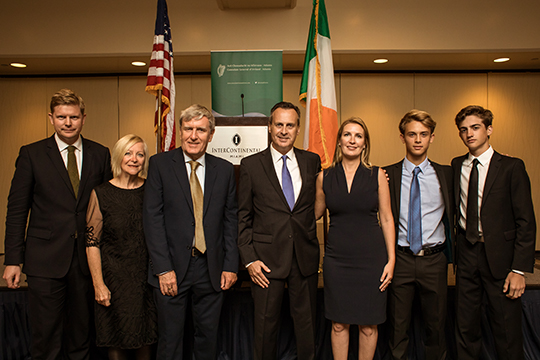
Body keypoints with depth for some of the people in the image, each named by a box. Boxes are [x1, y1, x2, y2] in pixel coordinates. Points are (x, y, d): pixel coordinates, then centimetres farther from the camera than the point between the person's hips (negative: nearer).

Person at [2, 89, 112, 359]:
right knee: (45, 338, 6)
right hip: (45, 260, -2)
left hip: (88, 258, 2)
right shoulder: (31, 154, 1)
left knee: (82, 335, 14)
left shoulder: (100, 154, 5)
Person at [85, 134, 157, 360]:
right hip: (115, 277, -2)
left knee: (146, 340, 12)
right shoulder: (101, 194, -5)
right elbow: (92, 242, -4)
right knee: (117, 342, 9)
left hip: (147, 276, 2)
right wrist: (98, 284, -8)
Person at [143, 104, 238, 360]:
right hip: (172, 268, -2)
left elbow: (231, 220, 7)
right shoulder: (160, 164, -2)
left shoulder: (225, 169, 5)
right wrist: (163, 269, -11)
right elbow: (152, 218, -6)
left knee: (208, 336, 14)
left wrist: (231, 265, 1)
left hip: (211, 269, 2)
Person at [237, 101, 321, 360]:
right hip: (267, 258, -2)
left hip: (305, 256, 2)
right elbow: (243, 218, 1)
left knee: (306, 324, 13)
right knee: (266, 325, 9)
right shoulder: (251, 165, -1)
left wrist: (312, 243, 2)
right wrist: (249, 259, -6)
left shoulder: (312, 161, 5)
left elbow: (315, 204, 13)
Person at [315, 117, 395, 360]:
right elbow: (315, 214, 15)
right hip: (336, 258, 1)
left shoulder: (377, 175, 0)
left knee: (369, 324, 9)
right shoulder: (325, 178, 2)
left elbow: (386, 218, 2)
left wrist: (391, 259, -1)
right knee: (339, 323, 10)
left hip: (371, 257, 0)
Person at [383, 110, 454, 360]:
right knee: (397, 325, 10)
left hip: (434, 259, 1)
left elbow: (454, 216, 8)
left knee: (436, 325, 14)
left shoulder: (446, 174, 3)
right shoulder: (387, 175, -1)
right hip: (400, 258, -1)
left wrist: (453, 255, 2)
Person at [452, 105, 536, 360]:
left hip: (500, 255, -3)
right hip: (466, 255, 3)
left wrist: (519, 269, -12)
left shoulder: (511, 167, -4)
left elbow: (526, 221, -7)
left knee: (507, 332, 4)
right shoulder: (456, 166, 7)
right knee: (466, 329, 11)